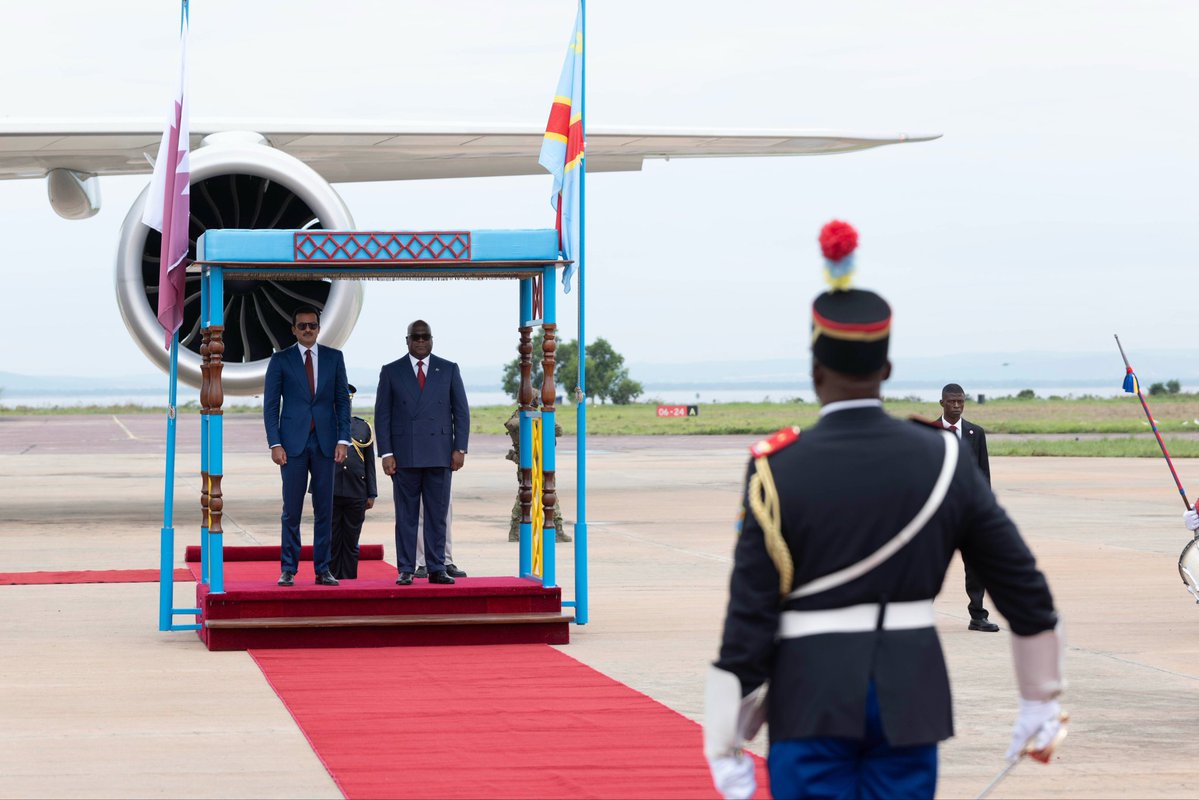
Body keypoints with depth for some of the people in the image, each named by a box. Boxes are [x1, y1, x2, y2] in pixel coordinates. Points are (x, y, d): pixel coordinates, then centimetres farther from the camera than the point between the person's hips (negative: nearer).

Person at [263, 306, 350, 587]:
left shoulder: (334, 358, 9)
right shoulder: (281, 360, 4)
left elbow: (342, 400, 8)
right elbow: (270, 404, 2)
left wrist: (343, 439, -1)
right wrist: (275, 443, -7)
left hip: (325, 442, 2)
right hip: (293, 443, -2)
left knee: (324, 509, 3)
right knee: (291, 510, -1)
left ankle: (322, 569, 8)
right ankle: (288, 570, 4)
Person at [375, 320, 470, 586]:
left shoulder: (449, 370, 9)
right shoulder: (391, 372, 7)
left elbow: (461, 411, 8)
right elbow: (382, 415, 5)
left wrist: (460, 448, 0)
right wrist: (386, 453, -3)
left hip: (439, 454, 1)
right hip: (405, 455, -1)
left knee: (437, 514, 2)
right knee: (406, 515, 1)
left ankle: (437, 569, 6)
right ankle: (405, 571, 3)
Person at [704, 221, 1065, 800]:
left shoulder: (779, 471, -10)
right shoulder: (944, 460, -1)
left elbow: (749, 615, -11)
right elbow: (1022, 583, 3)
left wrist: (726, 747, -3)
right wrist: (1040, 703, 15)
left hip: (813, 700, -3)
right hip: (912, 697, 3)